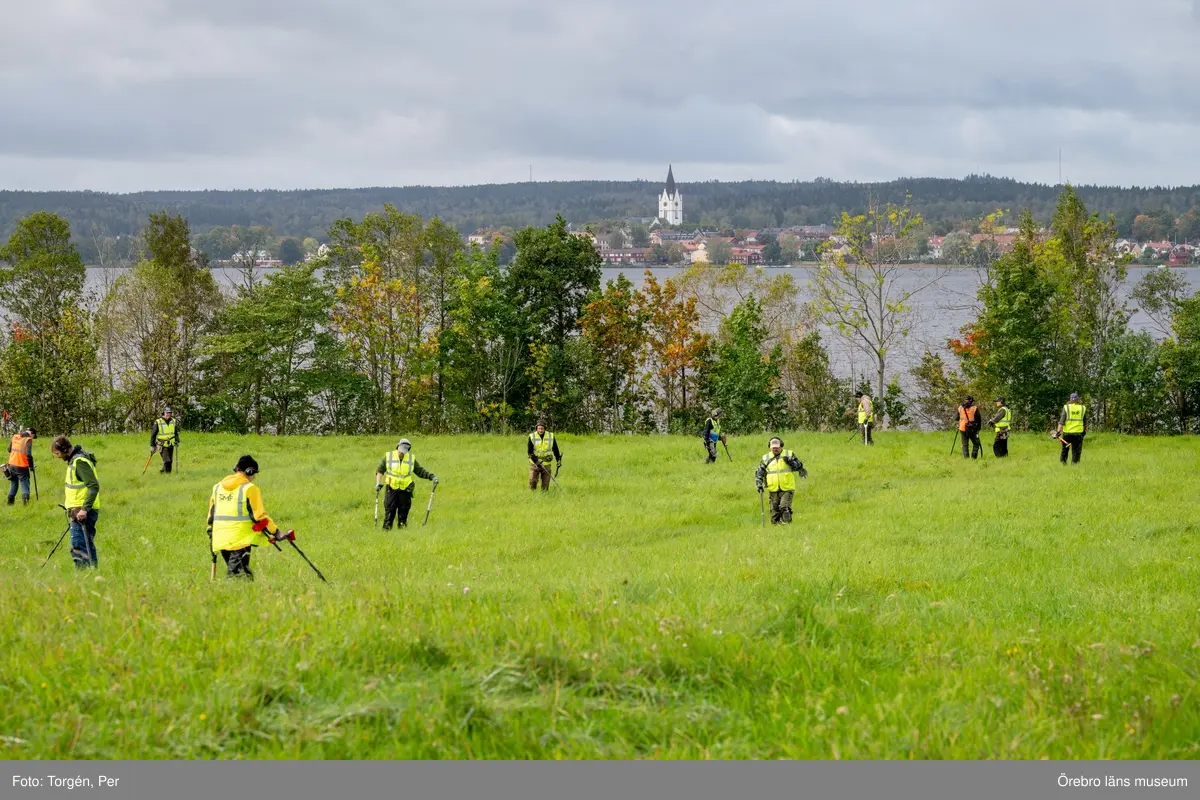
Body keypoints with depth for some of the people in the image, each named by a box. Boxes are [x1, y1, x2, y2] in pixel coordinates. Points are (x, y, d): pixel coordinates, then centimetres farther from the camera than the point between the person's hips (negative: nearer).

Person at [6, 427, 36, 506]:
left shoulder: (15, 436, 7)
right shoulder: (28, 439, -12)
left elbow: (9, 449, 15)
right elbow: (28, 454, -19)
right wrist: (31, 466, -8)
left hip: (11, 464, 6)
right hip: (22, 466, -6)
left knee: (13, 483, 21)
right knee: (24, 484, 3)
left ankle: (10, 501, 22)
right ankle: (25, 501, -16)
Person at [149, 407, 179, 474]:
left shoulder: (173, 421, 4)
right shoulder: (158, 422, -9)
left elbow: (176, 432, 17)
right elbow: (153, 435, -2)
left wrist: (177, 441, 2)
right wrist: (152, 446, -1)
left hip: (171, 445, 5)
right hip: (162, 445, -5)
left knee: (170, 461, 9)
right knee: (167, 461, -13)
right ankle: (168, 474, -6)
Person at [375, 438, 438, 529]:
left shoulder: (411, 459, 6)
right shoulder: (388, 456, 1)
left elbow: (420, 471, 11)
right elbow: (380, 470, 7)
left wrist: (431, 476, -1)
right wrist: (378, 483, -5)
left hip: (405, 490, 2)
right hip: (391, 490, -2)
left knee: (403, 513, 5)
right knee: (389, 512, -5)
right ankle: (386, 530, -2)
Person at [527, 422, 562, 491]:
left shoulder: (551, 437, 0)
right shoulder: (532, 437, -7)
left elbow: (555, 449, 13)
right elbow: (529, 452, -9)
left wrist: (559, 460, 11)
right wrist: (536, 462, -19)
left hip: (546, 464, 2)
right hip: (534, 464, -2)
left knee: (545, 484, 0)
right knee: (532, 481, -9)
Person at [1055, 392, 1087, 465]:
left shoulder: (1066, 407, -1)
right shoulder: (1083, 408, 4)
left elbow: (1061, 421, -8)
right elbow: (1085, 422, 9)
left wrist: (1058, 431, -9)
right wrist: (1085, 431, 22)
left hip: (1067, 432, 0)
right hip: (1078, 432, 0)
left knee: (1065, 449, 14)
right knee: (1076, 451, 5)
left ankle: (1063, 463, 15)